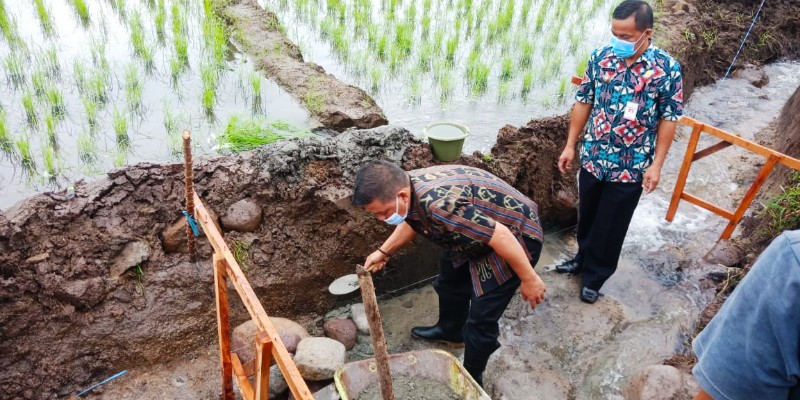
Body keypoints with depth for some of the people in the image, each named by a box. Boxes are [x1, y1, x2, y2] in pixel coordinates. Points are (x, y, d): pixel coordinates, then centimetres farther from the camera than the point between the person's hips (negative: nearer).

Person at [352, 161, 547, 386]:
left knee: (481, 318, -6)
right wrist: (384, 252, 13)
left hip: (515, 235, -9)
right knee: (450, 279, 25)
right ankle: (451, 331, 51)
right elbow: (412, 220, 15)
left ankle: (471, 379, 17)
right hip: (481, 230, 9)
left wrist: (528, 279, -23)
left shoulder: (439, 205, -40)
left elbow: (500, 236, -34)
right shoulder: (408, 186, -10)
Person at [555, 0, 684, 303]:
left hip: (630, 167, -3)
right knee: (587, 216, 21)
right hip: (592, 158, 3)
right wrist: (570, 144, 4)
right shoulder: (600, 58, -5)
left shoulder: (666, 68, -13)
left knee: (611, 226, 10)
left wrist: (656, 164, -10)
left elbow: (669, 118, -7)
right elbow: (583, 102, 3)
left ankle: (595, 276, 30)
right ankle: (583, 259, 45)